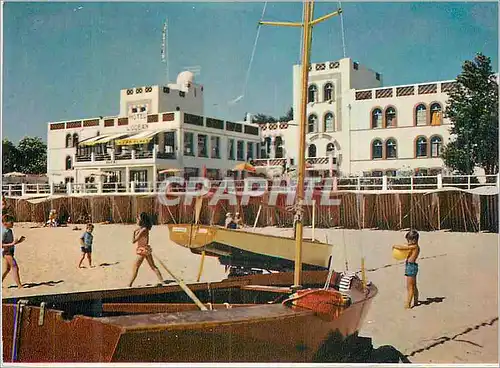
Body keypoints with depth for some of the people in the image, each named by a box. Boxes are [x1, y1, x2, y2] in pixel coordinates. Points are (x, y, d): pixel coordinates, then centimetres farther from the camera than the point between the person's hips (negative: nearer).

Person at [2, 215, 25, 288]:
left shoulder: (10, 231, 9)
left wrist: (19, 241, 5)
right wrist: (12, 244, -29)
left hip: (10, 252, 9)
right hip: (6, 252, -9)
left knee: (7, 269, 17)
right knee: (15, 268, -9)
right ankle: (19, 286, -8)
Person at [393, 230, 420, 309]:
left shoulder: (414, 246, -16)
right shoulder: (416, 247, 11)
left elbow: (401, 247, -16)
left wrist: (395, 246, 1)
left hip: (411, 266, -10)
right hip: (412, 267, 10)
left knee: (409, 287, -5)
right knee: (413, 286, 20)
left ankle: (408, 304, -1)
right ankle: (415, 302, 31)